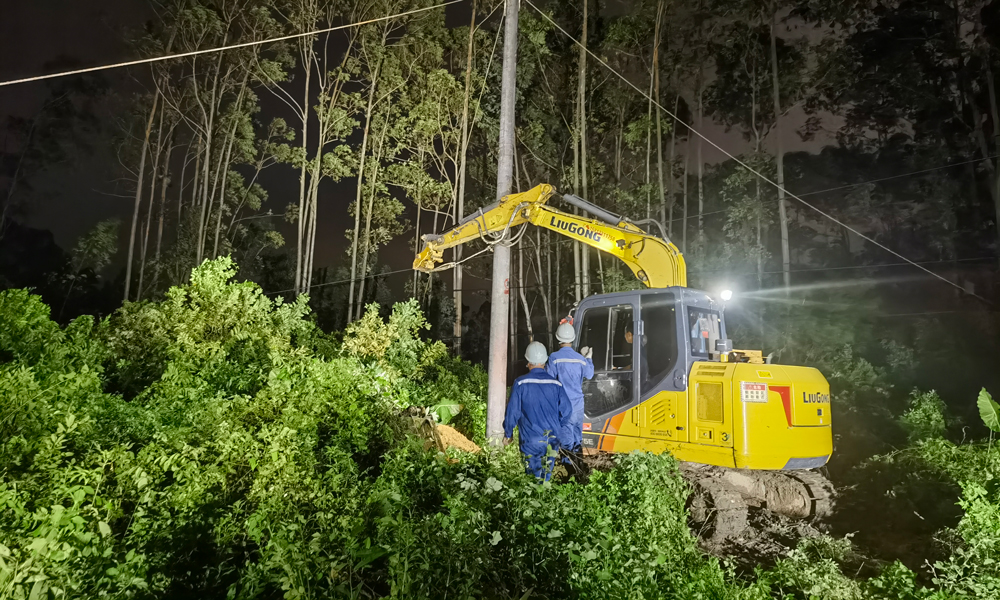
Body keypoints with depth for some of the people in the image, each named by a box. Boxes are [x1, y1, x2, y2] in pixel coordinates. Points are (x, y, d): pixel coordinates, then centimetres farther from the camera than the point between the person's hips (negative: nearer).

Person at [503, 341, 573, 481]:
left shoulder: (520, 383, -10)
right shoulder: (556, 384, -3)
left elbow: (512, 411, -7)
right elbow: (567, 411, 0)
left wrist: (508, 433, 7)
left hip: (530, 439, -2)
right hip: (552, 438, 3)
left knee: (532, 476, 10)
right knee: (546, 476, 15)